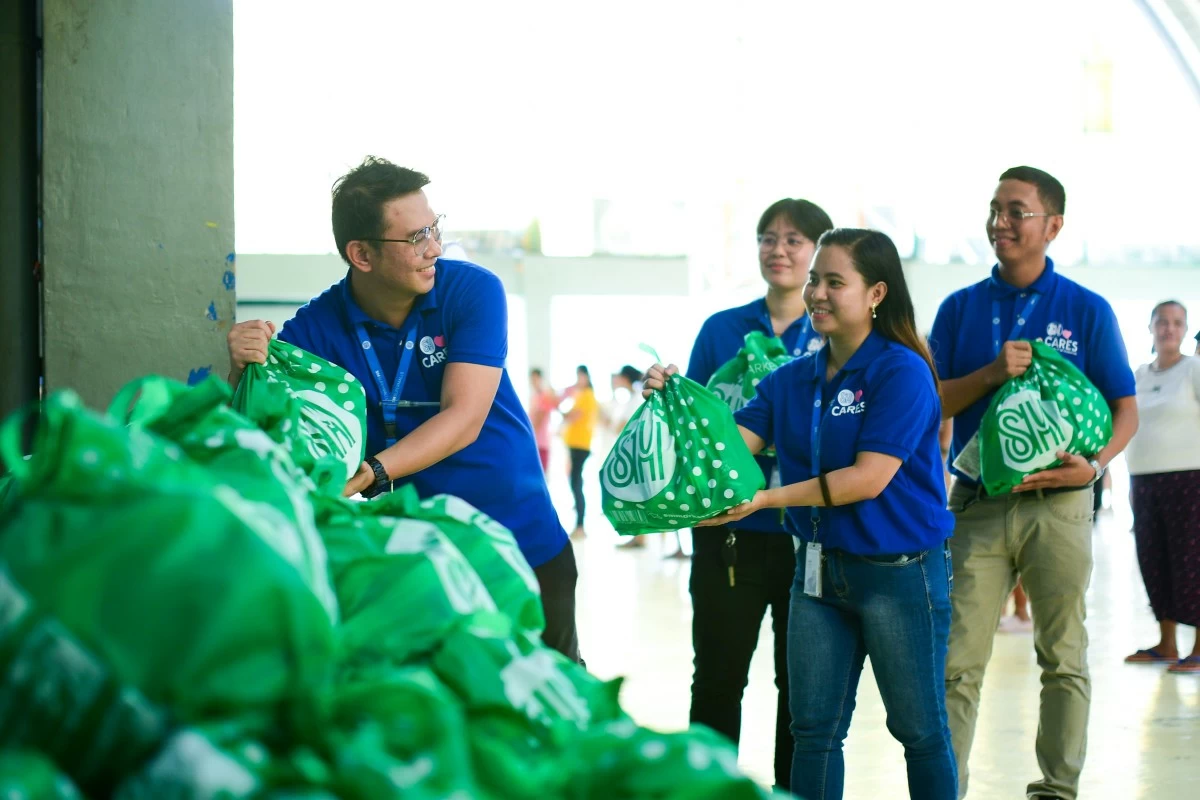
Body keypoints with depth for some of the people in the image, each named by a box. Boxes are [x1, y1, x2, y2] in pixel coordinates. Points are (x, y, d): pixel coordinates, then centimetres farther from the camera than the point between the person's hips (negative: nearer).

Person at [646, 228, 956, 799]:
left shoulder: (901, 372, -13)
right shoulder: (793, 380, 7)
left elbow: (870, 477, -21)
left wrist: (766, 499, -24)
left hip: (899, 572, -6)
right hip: (820, 568, 6)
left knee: (920, 730, 6)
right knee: (814, 728, 10)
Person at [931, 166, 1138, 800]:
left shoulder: (1086, 311, 4)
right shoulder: (960, 308, 9)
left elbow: (1125, 412, 4)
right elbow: (931, 403, 4)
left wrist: (1093, 464, -15)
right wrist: (992, 373, -13)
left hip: (1057, 506, -1)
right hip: (976, 504, 1)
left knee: (1063, 658, 7)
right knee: (958, 661, -4)